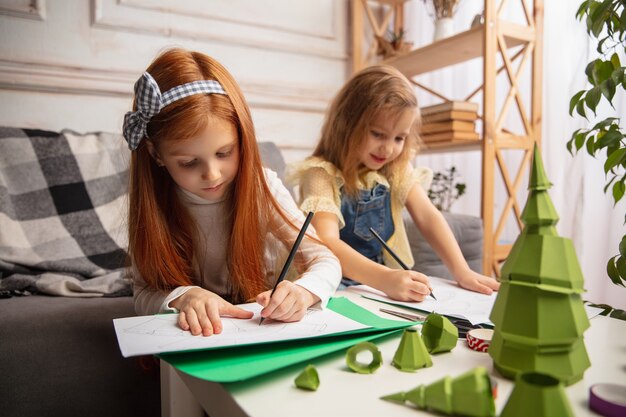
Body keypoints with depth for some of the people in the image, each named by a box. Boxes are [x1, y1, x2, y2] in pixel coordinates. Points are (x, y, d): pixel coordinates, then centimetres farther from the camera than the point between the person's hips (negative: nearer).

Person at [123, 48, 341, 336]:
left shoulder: (262, 186, -13)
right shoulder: (152, 204, -11)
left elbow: (326, 262, -13)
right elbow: (144, 295, -7)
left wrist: (301, 292, -34)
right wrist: (181, 297, -28)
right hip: (193, 336, 1)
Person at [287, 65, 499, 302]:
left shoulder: (397, 169, 5)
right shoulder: (322, 174, -14)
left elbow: (428, 217, -2)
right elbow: (327, 243, -25)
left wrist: (462, 272, -16)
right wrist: (385, 279, -38)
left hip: (393, 288, 6)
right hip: (335, 290, -5)